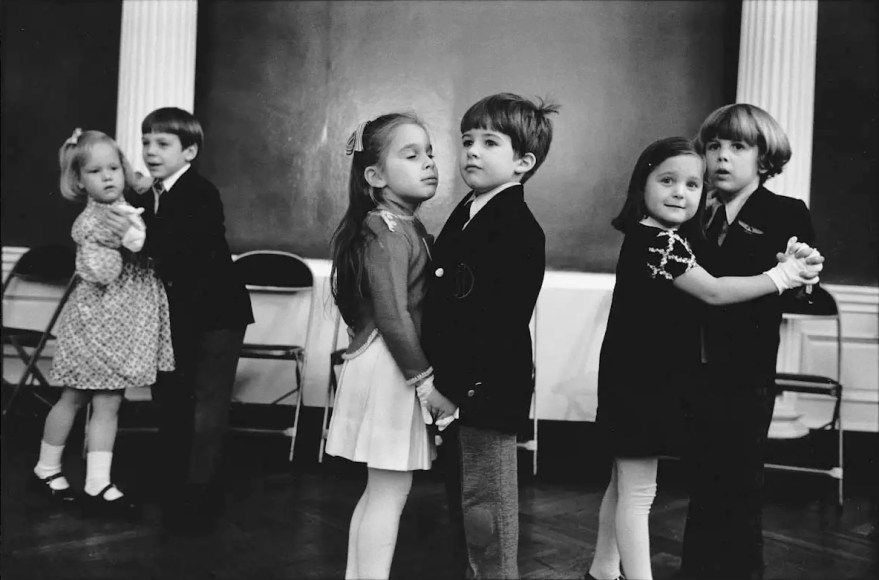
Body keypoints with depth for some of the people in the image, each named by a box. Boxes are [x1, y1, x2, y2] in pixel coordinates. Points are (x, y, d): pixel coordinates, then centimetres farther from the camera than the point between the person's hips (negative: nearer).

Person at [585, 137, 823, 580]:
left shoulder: (669, 237, 12)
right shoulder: (656, 239, -19)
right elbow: (713, 292, -22)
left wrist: (788, 262, 0)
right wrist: (781, 276, -14)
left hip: (645, 377, 10)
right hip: (639, 381, -10)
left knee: (624, 482, 20)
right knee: (638, 491, -1)